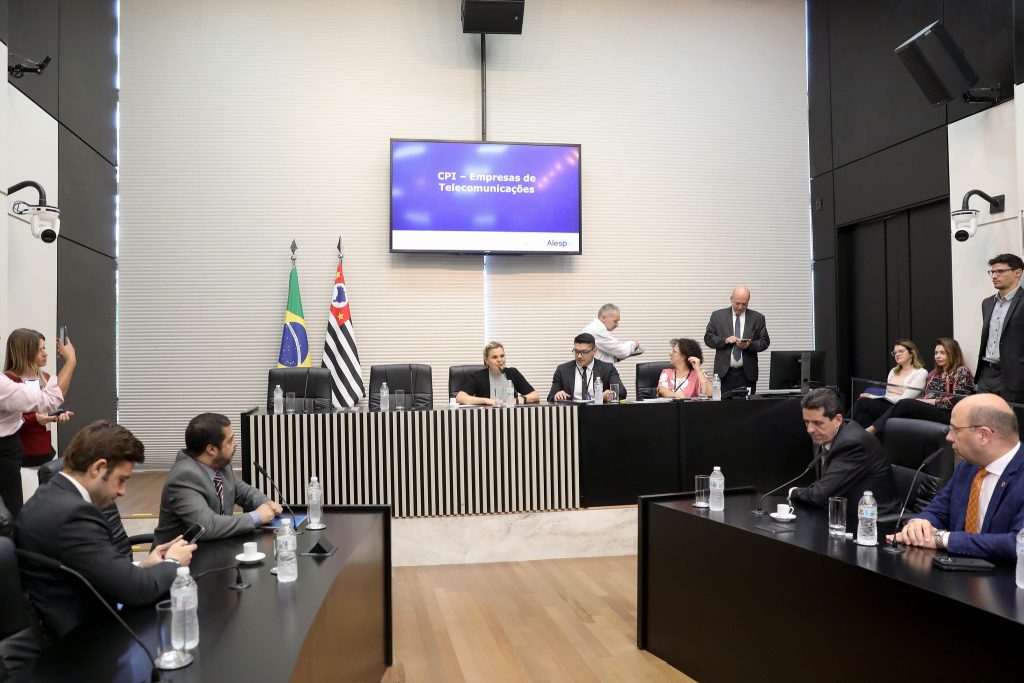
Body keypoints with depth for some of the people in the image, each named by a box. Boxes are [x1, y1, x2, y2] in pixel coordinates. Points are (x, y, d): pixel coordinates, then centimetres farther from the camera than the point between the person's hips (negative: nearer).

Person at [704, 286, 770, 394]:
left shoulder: (758, 318, 6)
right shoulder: (717, 316, 6)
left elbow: (765, 342, 6)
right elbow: (708, 338, 4)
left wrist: (749, 345, -14)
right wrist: (725, 340, -13)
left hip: (747, 374, 0)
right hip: (724, 373, 0)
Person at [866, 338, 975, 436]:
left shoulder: (962, 372, 3)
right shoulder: (933, 374, 25)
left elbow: (958, 400, -10)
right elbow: (923, 396, 18)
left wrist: (932, 401, -13)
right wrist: (918, 401, -5)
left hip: (948, 414, -6)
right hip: (927, 410, 7)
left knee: (906, 405, -30)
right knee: (904, 404, -26)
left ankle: (872, 430, -35)